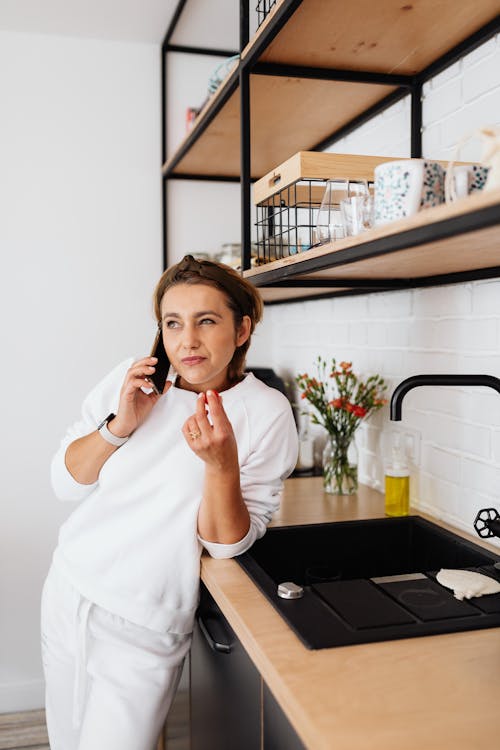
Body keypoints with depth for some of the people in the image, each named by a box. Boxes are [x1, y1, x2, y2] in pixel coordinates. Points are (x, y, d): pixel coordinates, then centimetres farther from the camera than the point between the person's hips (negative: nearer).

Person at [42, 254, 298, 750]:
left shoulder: (265, 413, -14)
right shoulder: (132, 379, -5)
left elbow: (227, 545, -13)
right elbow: (65, 482, -1)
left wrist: (222, 464, -31)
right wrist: (121, 425, -18)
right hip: (68, 591, 4)